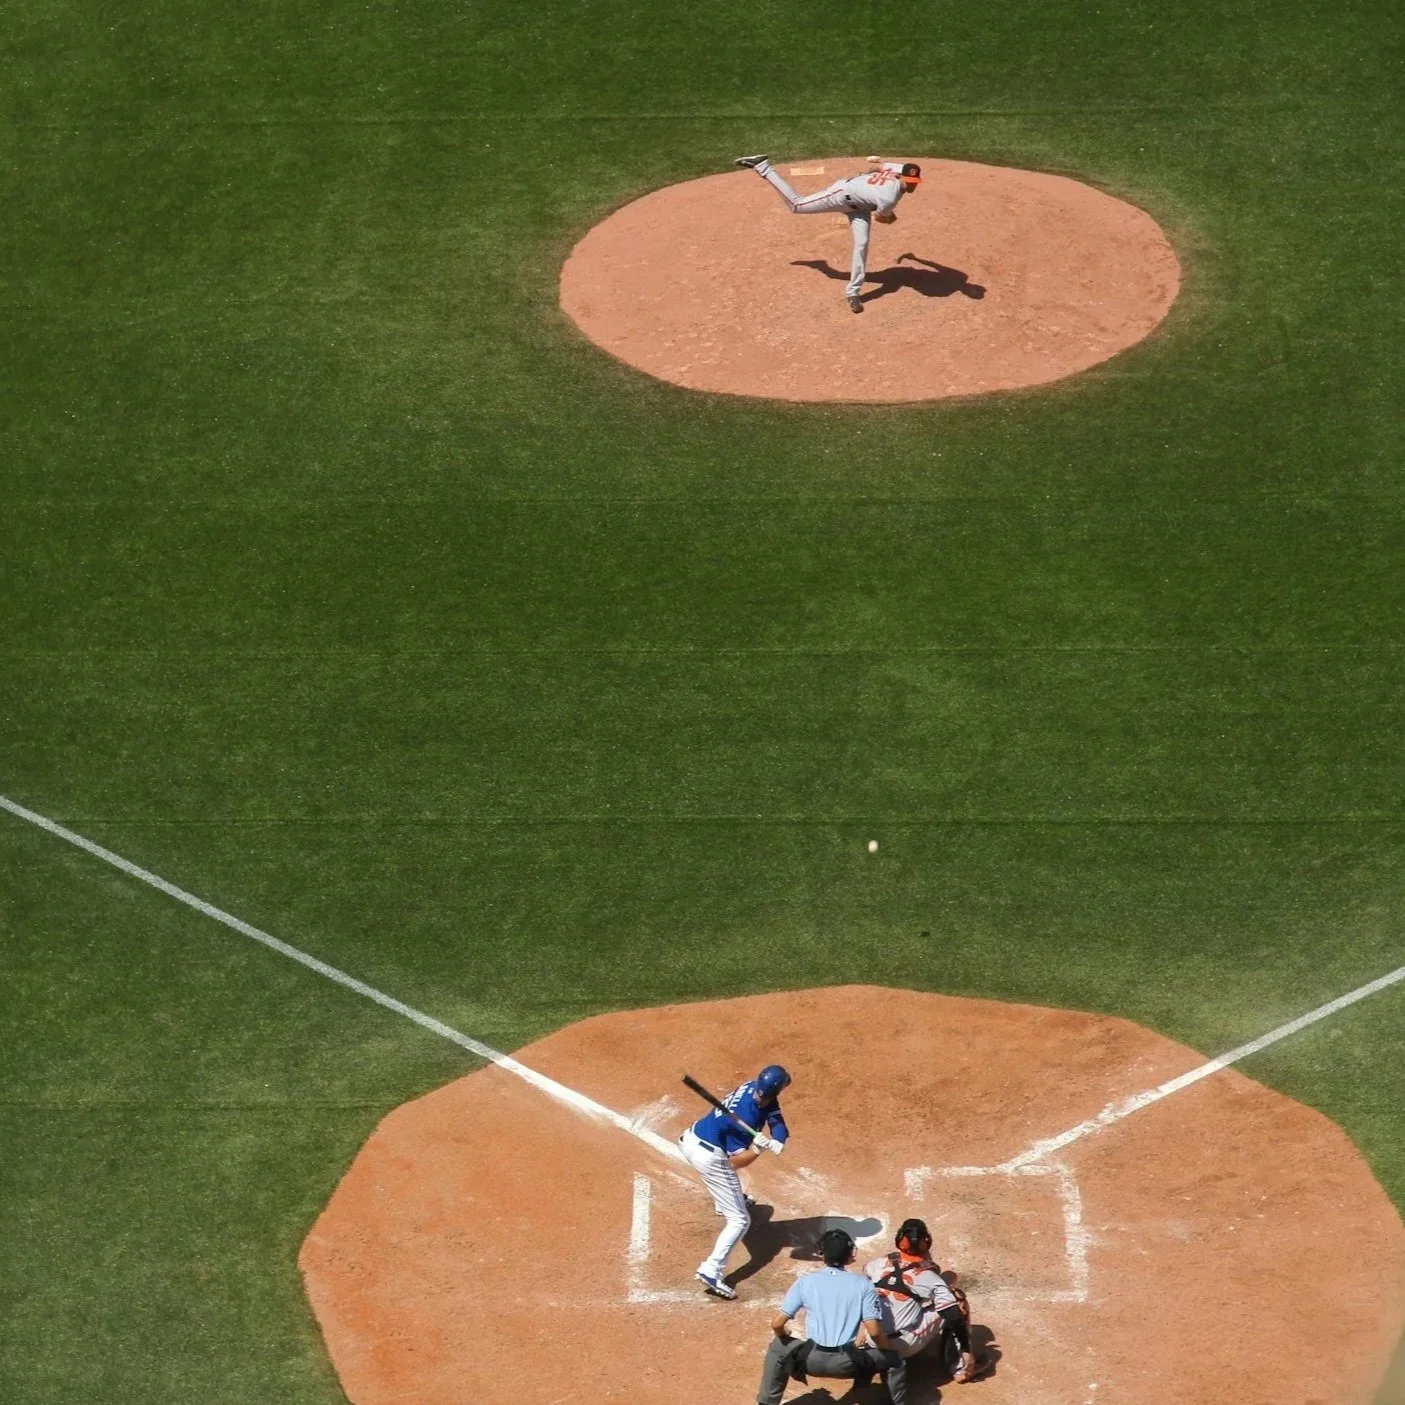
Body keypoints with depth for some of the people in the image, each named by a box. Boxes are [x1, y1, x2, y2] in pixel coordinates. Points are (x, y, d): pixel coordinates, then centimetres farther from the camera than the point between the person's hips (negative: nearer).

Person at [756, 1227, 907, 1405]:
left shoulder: (805, 1281, 3)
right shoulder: (862, 1284, 1)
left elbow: (777, 1324, 0)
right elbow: (874, 1331, -7)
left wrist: (784, 1334, 24)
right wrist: (891, 1350, 14)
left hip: (812, 1360, 1)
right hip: (848, 1363, -1)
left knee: (778, 1348, 30)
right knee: (894, 1360, 23)